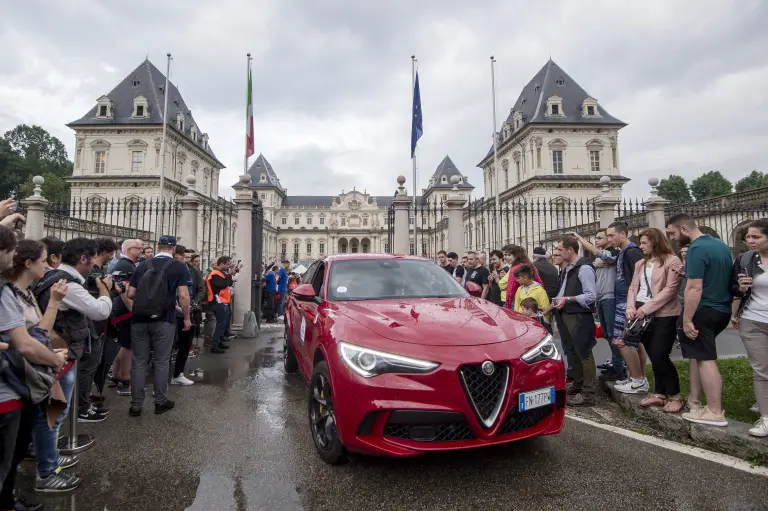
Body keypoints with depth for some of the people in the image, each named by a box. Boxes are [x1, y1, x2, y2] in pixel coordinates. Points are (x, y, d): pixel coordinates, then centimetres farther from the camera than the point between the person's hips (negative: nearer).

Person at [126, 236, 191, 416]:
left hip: (139, 319, 3)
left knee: (138, 362, 9)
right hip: (163, 320, -3)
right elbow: (183, 295, -10)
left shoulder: (142, 265, 7)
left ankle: (136, 405, 15)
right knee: (161, 362, 8)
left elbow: (131, 294, 7)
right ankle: (161, 402, 18)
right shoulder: (179, 267, -3)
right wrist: (186, 318, 2)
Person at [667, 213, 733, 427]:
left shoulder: (696, 249, -18)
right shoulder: (721, 245, 12)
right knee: (699, 355, 17)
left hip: (703, 310, -10)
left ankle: (716, 413, 2)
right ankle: (694, 401, 23)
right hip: (722, 309, 10)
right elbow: (723, 277, 21)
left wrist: (686, 319, -21)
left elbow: (694, 288, -23)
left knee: (705, 359, -3)